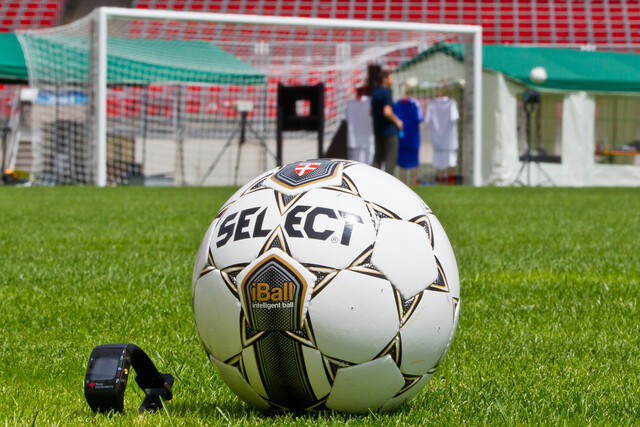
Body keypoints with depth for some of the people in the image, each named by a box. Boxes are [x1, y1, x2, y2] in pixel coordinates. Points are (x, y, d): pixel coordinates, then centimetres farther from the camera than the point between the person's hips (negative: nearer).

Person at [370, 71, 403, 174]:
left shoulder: (375, 93, 12)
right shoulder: (386, 93, -15)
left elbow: (372, 112, 19)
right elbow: (387, 112, -24)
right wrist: (397, 121, -11)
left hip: (377, 130, 8)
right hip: (389, 131, -8)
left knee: (378, 157, 11)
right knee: (391, 158, -4)